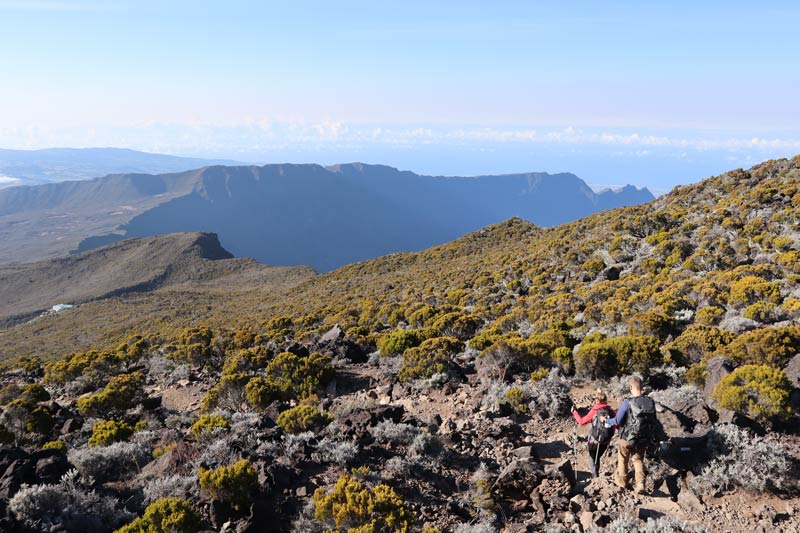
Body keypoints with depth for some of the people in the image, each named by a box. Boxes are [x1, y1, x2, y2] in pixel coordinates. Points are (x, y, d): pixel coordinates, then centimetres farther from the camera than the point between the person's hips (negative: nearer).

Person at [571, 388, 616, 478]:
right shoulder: (610, 410, -8)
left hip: (594, 440, -4)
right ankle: (596, 474, 33)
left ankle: (595, 476, 6)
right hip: (606, 441, 4)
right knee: (597, 457, 26)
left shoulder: (595, 411, -17)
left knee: (592, 457, 17)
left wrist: (574, 412, -4)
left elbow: (582, 421, -15)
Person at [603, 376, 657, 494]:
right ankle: (640, 483, 4)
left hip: (627, 437, -3)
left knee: (623, 459, 19)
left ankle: (622, 481, 35)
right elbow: (653, 421, 2)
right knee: (638, 460, 19)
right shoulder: (650, 402, -9)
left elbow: (617, 421, -18)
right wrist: (650, 436, 18)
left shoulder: (627, 402, -22)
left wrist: (607, 420, 0)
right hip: (643, 439, 3)